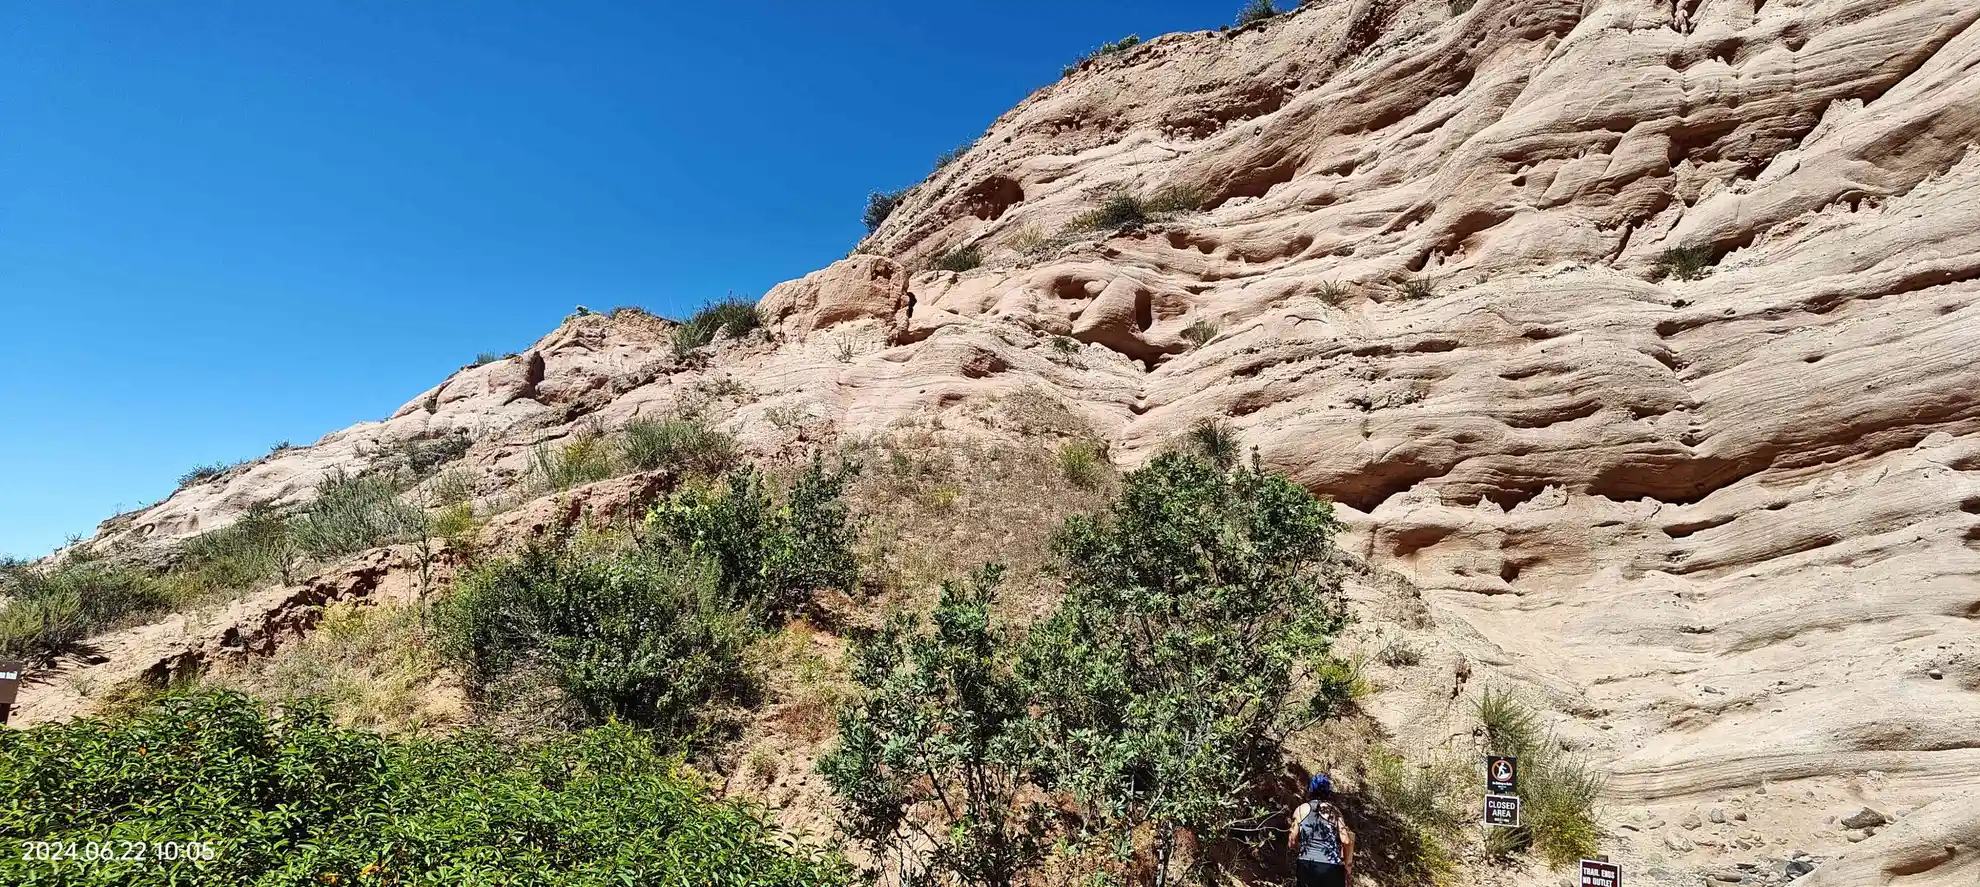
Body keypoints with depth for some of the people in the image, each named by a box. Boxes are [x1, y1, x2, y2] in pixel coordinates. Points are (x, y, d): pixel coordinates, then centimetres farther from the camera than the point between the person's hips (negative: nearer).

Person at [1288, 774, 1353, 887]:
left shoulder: (1302, 809, 6)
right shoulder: (1334, 811, 4)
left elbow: (1292, 842, 3)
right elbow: (1346, 841, -5)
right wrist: (1348, 864, 8)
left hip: (1306, 866, 1)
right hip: (1331, 868, -1)